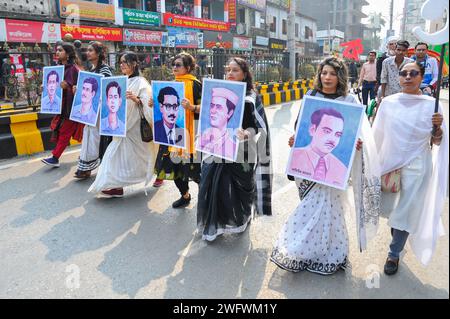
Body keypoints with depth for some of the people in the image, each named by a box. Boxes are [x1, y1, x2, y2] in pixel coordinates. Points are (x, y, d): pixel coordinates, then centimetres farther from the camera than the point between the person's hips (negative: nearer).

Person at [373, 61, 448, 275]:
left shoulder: (431, 104, -7)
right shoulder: (388, 102, -3)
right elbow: (377, 135, 4)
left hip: (416, 166, -2)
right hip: (389, 162, 3)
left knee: (406, 211, 2)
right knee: (389, 207, 18)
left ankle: (394, 254, 21)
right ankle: (398, 232, 50)